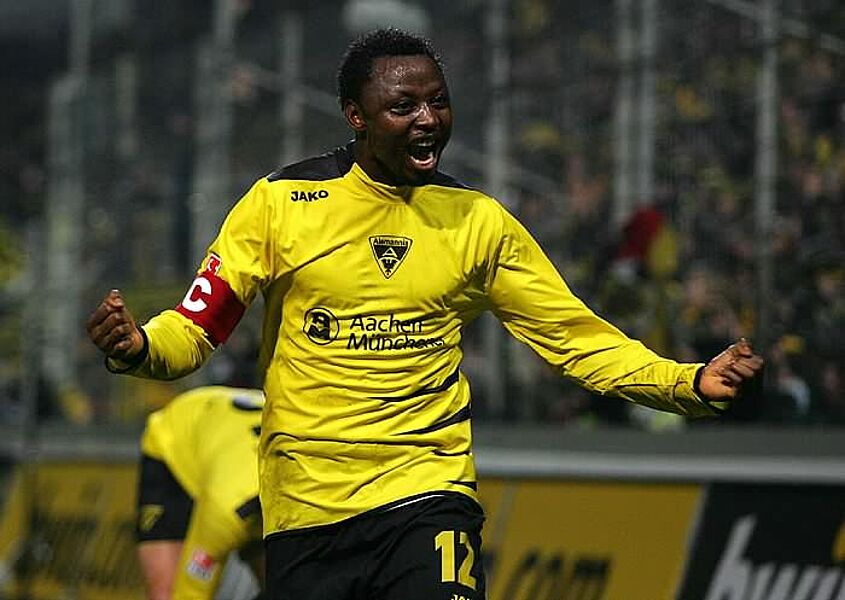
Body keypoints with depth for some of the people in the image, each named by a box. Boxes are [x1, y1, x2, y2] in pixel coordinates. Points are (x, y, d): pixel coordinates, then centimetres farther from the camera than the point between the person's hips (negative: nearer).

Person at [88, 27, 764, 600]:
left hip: (424, 492, 0)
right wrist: (138, 346, -24)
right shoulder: (279, 202, -1)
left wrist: (691, 383, -5)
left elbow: (577, 336, 8)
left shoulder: (477, 220, 6)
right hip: (302, 505, 0)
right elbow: (194, 328, -1)